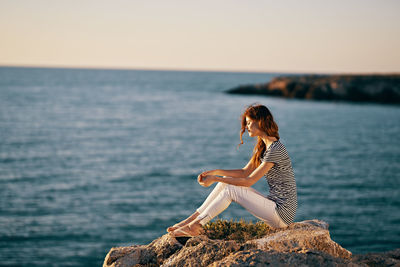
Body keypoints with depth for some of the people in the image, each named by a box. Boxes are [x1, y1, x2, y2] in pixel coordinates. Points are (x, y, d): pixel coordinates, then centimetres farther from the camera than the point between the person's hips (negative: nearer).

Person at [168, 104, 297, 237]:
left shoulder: (276, 149, -19)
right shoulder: (262, 147, 12)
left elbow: (249, 181, -19)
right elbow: (245, 172, 16)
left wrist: (215, 179, -13)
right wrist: (215, 172, 3)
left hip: (282, 213, -9)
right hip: (274, 204, 9)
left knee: (230, 190, -16)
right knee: (226, 182, 1)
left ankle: (195, 225, -8)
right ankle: (192, 219, 0)